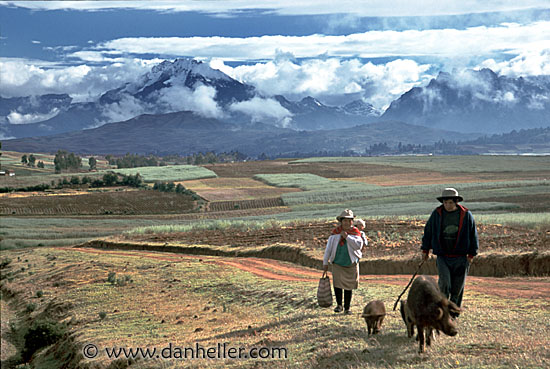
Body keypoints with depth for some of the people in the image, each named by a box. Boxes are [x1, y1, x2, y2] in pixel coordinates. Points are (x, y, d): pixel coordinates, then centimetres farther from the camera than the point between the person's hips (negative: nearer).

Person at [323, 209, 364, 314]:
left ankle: (347, 308, 18)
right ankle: (339, 305, 8)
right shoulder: (335, 232, -1)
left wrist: (347, 236, -21)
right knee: (337, 284, -11)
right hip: (337, 263, 0)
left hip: (351, 264, 0)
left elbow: (358, 245, -17)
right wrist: (325, 262, 3)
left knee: (348, 287, 6)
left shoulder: (355, 232, -2)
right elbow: (328, 248, 4)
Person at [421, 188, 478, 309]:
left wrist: (471, 254, 4)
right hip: (442, 257, 0)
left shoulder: (466, 215, -2)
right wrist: (425, 250, 10)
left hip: (460, 257, 0)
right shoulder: (437, 214, 0)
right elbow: (428, 231, 10)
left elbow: (473, 235, 6)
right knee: (444, 282, -16)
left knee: (457, 286, 6)